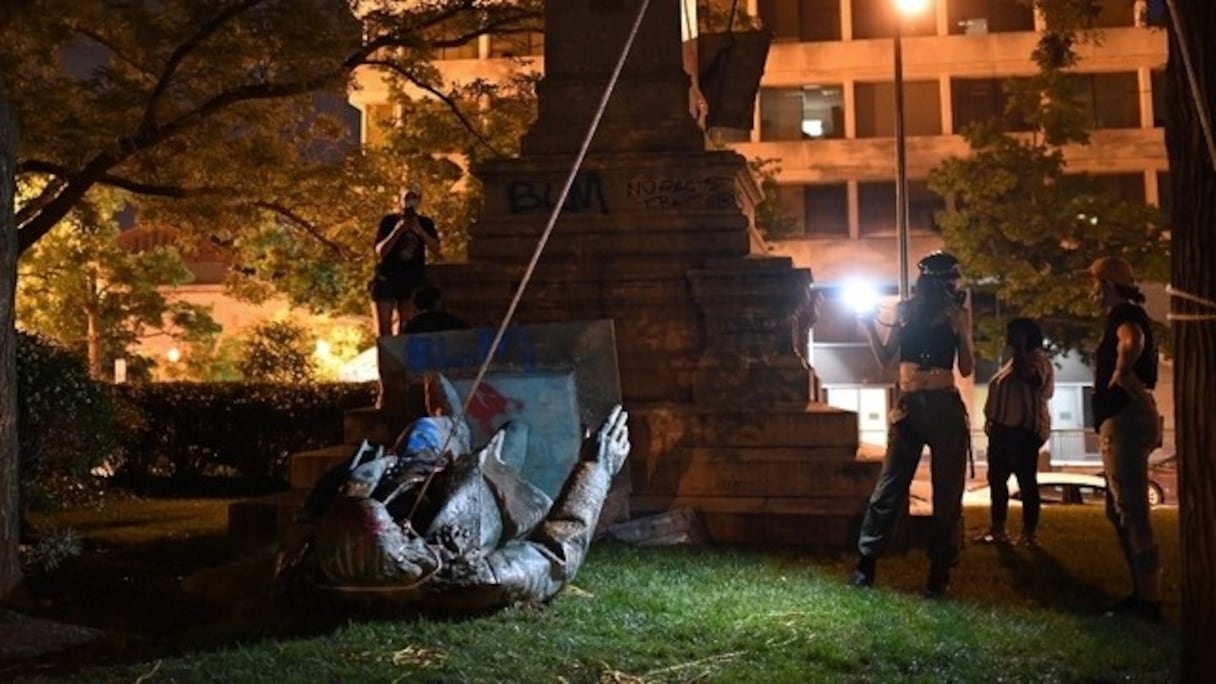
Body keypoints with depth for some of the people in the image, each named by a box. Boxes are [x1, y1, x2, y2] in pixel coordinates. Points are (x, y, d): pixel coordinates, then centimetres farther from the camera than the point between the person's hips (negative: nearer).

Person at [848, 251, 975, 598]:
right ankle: (865, 565, 5)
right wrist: (869, 325, -4)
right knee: (888, 488, 0)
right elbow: (884, 358, 9)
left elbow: (966, 369, -1)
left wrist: (961, 331, -13)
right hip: (909, 407, 1)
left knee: (947, 493, 2)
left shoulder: (958, 314, 2)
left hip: (946, 408, -1)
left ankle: (939, 574, 9)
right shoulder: (907, 310, 7)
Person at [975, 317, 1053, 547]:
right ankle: (997, 528, 15)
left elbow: (1028, 376, -28)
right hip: (1004, 429, 10)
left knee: (1026, 480, -8)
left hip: (1024, 430, -10)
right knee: (997, 478, 10)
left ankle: (1030, 532, -5)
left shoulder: (1038, 358, -6)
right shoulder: (1016, 360, 23)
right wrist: (991, 423, 20)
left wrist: (1020, 348, -17)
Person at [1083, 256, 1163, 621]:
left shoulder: (1124, 314, -13)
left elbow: (1133, 343, -36)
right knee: (1120, 511, 16)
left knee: (1132, 513, -9)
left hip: (1125, 421, -11)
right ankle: (1142, 593, 21)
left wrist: (1120, 374, -22)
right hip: (1123, 421, 11)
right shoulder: (1125, 315, 19)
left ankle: (1150, 601, -6)